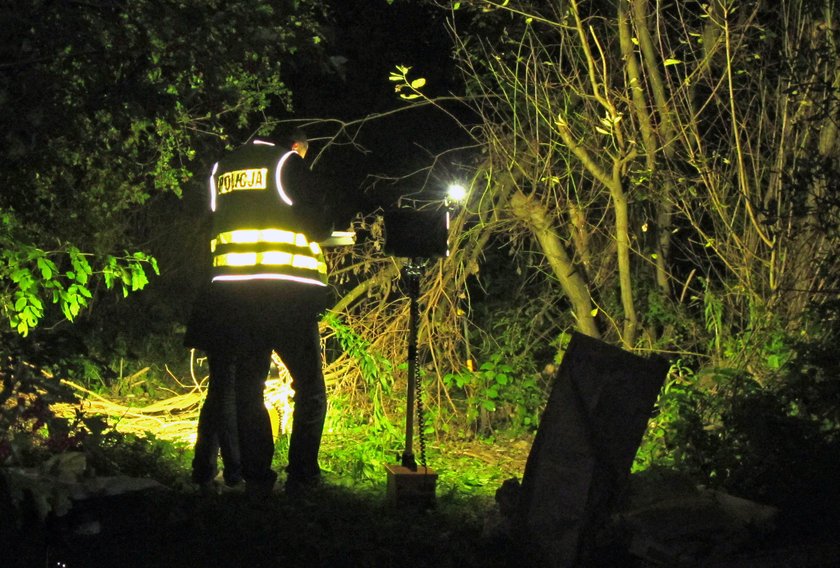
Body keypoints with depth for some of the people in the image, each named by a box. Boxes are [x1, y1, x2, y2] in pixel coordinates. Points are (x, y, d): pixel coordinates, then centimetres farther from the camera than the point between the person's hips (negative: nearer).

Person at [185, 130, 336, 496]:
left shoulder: (221, 168, 15)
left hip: (232, 293, 5)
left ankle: (256, 477, 10)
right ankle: (301, 476, 1)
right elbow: (319, 227, -4)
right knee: (309, 387, 5)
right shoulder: (287, 163, -1)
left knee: (247, 386, 11)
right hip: (287, 292, -5)